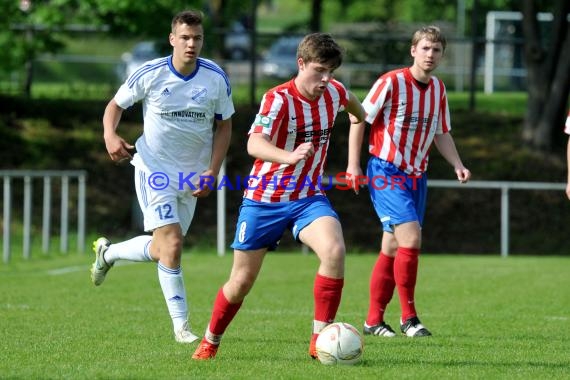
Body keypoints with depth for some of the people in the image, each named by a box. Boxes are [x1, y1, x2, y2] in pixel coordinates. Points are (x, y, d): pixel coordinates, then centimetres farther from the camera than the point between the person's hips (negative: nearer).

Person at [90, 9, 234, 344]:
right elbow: (116, 105, 0)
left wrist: (212, 172, -6)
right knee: (172, 243, -16)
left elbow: (224, 126, 4)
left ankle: (108, 253, 42)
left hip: (192, 175, 4)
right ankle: (181, 325, -9)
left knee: (161, 250, 12)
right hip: (154, 169, -4)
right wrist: (110, 135, -21)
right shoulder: (150, 74, -12)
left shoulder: (217, 78, -7)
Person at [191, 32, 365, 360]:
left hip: (309, 197, 3)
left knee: (335, 250, -27)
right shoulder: (279, 99, -22)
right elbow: (254, 144, -39)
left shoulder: (334, 91, -5)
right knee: (242, 281, 6)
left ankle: (320, 339, -18)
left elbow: (352, 102, 24)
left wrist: (360, 116, 45)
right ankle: (210, 342, 33)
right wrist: (289, 156, -58)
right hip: (265, 200, -3)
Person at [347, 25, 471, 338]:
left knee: (392, 248, 9)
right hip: (386, 172, -7)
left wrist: (457, 165, 2)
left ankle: (374, 321, 17)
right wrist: (353, 164, -11)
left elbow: (441, 133, 18)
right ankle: (408, 317, -12)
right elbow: (359, 119, -7)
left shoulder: (438, 89, 8)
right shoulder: (391, 82, -12)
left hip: (416, 176, 7)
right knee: (411, 237, -20)